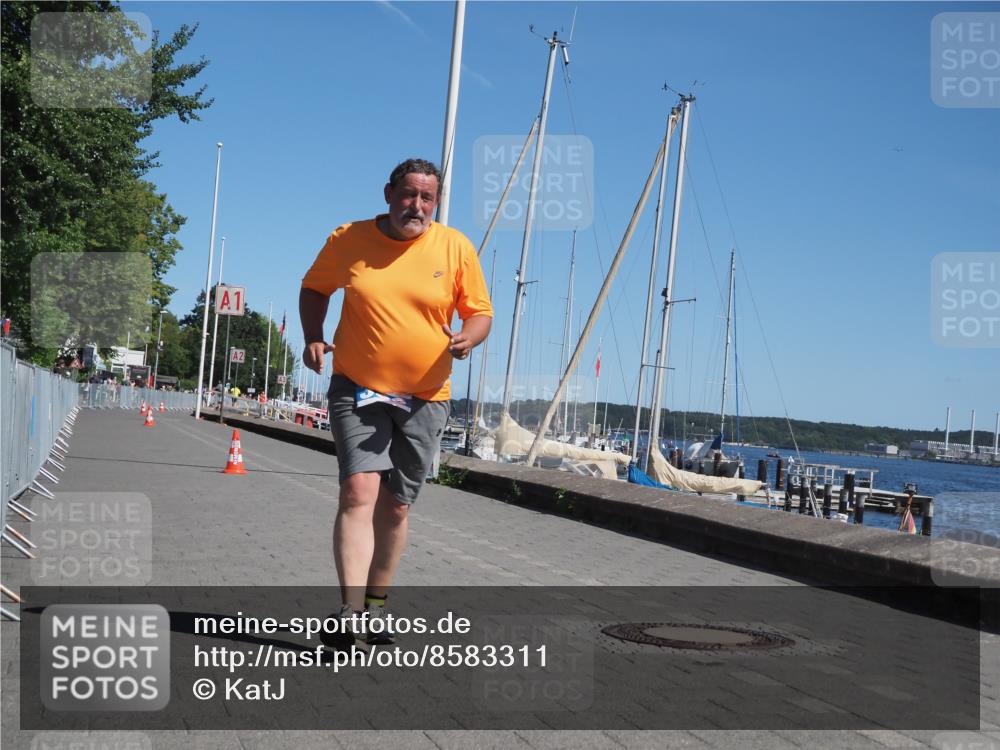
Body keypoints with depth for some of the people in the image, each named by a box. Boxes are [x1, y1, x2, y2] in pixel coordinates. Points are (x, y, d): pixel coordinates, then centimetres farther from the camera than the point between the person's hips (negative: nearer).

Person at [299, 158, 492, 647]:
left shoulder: (456, 247, -2)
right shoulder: (348, 239, -2)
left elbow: (480, 312, 5)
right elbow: (315, 288, 15)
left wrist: (468, 337, -18)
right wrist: (313, 336, -2)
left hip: (425, 398, 2)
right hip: (357, 388, -1)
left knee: (396, 506, 10)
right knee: (358, 491, -19)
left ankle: (375, 603, 28)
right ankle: (350, 611, -19)